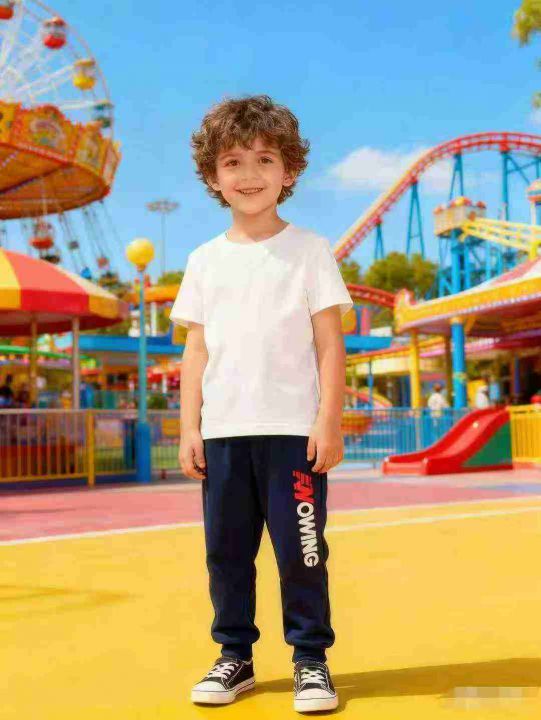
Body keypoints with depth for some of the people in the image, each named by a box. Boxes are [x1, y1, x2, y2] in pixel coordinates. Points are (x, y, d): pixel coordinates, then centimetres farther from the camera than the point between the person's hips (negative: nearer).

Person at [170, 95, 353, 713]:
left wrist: (329, 421, -8)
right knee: (226, 550, 9)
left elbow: (330, 343, -1)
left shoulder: (309, 250, 3)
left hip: (292, 431, -3)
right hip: (222, 433, 4)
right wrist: (189, 427, 5)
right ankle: (234, 655, 24)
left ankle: (311, 659, 17)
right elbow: (197, 350, 11)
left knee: (300, 549, 1)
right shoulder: (205, 260, 11)